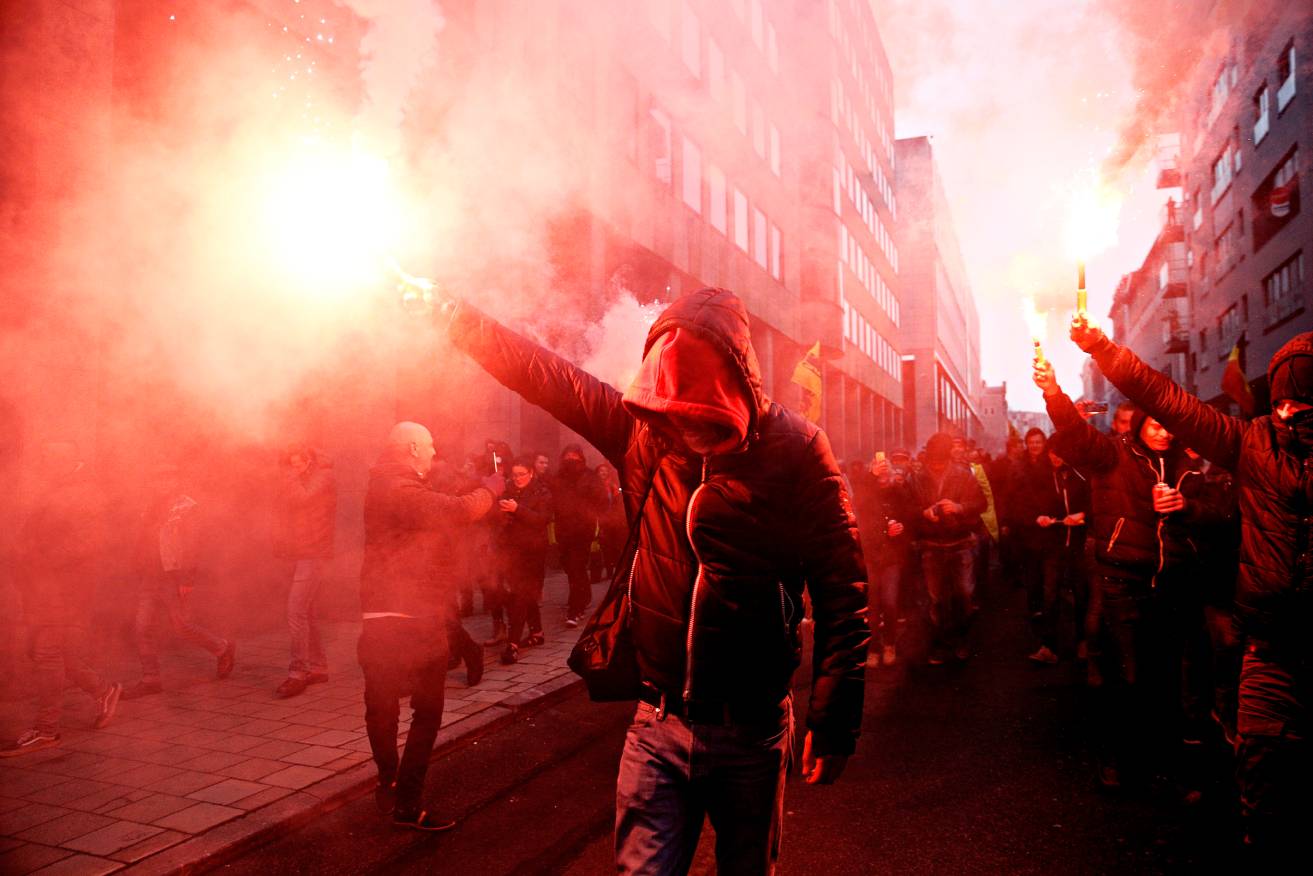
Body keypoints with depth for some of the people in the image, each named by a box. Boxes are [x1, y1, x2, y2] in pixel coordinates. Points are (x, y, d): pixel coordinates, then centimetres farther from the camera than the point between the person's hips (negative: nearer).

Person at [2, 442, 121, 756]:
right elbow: (34, 540, 23)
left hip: (62, 588, -10)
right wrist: (28, 563, 7)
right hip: (44, 587, 10)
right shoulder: (52, 495, 19)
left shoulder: (83, 496, -11)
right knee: (44, 651, 13)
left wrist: (42, 561, -21)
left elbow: (85, 544, -20)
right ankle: (103, 690, 25)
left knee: (47, 654, -7)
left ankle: (45, 729, -1)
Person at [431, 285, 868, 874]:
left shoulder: (794, 449, -11)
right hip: (658, 721, 2)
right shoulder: (643, 427, -2)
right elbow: (549, 376, 5)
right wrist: (453, 314, 9)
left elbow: (841, 588, -10)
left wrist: (834, 718, -12)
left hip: (749, 730, -2)